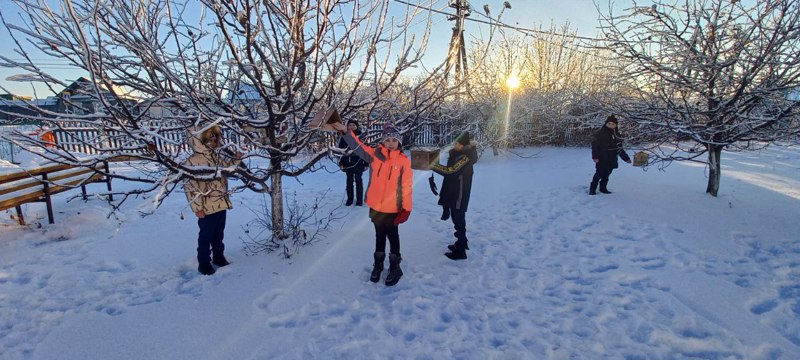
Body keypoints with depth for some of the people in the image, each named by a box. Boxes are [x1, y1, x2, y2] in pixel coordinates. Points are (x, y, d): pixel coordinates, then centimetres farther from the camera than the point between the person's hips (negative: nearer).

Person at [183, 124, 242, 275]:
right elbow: (190, 187, -16)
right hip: (207, 208, -6)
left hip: (221, 204, 6)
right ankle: (204, 264, 23)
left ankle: (219, 257, 36)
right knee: (206, 237, 8)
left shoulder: (218, 157, 4)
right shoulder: (191, 162, -16)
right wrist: (197, 208, -17)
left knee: (219, 234, 20)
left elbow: (229, 164, 23)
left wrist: (237, 158, -1)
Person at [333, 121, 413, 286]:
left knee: (392, 236, 13)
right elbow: (357, 146, -3)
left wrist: (406, 209, -10)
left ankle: (395, 267, 30)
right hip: (376, 206, 3)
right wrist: (345, 132, -17)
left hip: (393, 208, -3)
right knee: (379, 235, 20)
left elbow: (406, 186, -9)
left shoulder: (404, 161, -10)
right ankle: (378, 264, 37)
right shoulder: (375, 154, -2)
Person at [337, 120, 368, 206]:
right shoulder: (344, 137, 4)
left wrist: (366, 163, -8)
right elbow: (340, 150, 9)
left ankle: (359, 200, 12)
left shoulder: (360, 136, -3)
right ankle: (349, 199, 19)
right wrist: (341, 162, 3)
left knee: (358, 180, 5)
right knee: (349, 181, 10)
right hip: (348, 162, 3)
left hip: (358, 162, -3)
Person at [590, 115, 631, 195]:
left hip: (612, 160, 5)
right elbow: (595, 145, -10)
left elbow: (619, 148, 20)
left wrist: (626, 158, 20)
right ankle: (592, 189, 5)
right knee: (599, 174, -6)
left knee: (606, 175, 10)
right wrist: (595, 157, -18)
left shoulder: (617, 134, 11)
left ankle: (603, 188, 23)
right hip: (602, 159, -5)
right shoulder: (601, 133, -7)